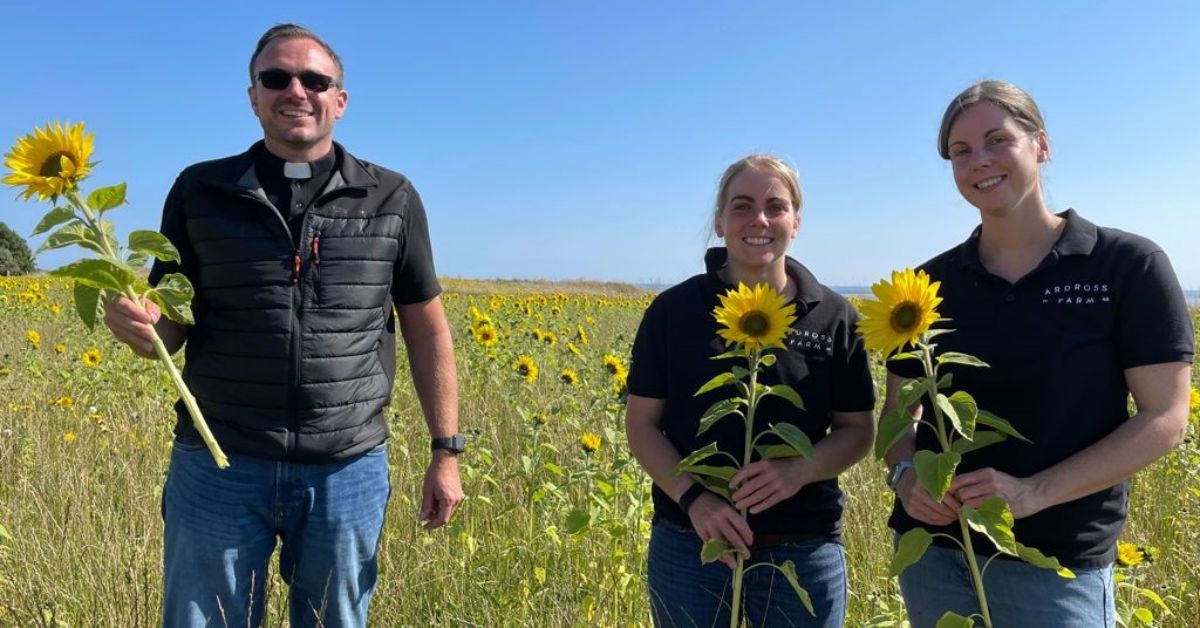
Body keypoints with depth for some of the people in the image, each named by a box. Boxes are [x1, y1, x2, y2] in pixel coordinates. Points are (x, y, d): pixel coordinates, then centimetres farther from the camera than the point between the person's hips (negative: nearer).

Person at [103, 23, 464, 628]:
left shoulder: (393, 200, 2)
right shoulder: (199, 192, 3)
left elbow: (427, 329, 6)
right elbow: (169, 325, 8)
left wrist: (446, 451, 4)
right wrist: (136, 323, -17)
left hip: (349, 472, 0)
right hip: (218, 467, 0)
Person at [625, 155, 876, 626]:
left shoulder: (836, 317, -1)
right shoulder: (673, 310, -3)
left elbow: (857, 430, 3)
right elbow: (641, 423, -1)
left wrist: (801, 469, -17)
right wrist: (692, 497, -15)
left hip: (805, 554, 1)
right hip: (688, 548, 0)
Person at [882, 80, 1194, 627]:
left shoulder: (1129, 265, -5)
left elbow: (1164, 419, -8)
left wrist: (1034, 493, -18)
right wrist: (905, 476, -12)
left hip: (1058, 563, -3)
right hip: (933, 550, 3)